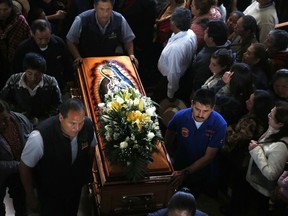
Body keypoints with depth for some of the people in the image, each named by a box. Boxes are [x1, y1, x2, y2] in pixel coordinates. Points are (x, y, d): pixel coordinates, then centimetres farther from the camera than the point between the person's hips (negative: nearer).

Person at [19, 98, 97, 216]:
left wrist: (87, 174, 12)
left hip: (76, 187, 4)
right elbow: (24, 167, -20)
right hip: (50, 193, -4)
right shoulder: (40, 137, -38)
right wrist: (31, 196, -10)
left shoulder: (88, 126, -24)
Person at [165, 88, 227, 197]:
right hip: (178, 167, 1)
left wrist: (185, 173, -27)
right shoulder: (180, 116, -23)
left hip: (201, 171, -1)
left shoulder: (220, 124, -28)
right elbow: (168, 142, -2)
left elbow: (209, 157, -23)